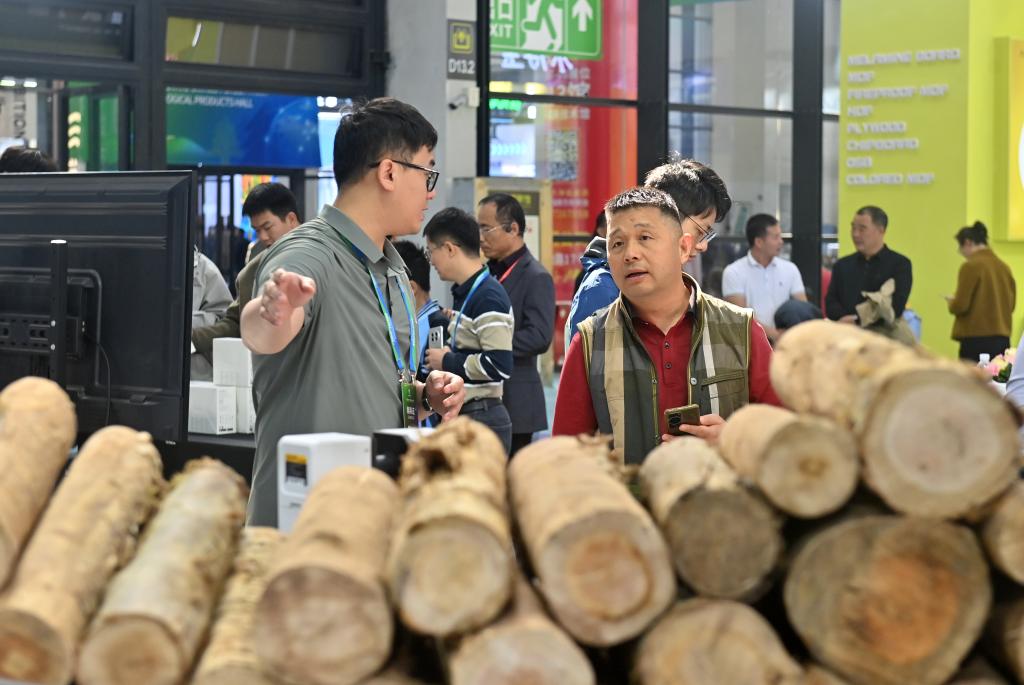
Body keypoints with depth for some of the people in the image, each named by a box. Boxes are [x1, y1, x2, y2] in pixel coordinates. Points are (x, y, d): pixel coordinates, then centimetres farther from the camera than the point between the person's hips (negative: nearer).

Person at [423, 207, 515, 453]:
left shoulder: (488, 297, -16)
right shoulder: (464, 293, 15)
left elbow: (499, 366, -23)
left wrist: (447, 361, -13)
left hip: (483, 419, -10)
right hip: (462, 415, 10)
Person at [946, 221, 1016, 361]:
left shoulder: (971, 266, -10)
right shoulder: (1004, 267, 9)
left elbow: (961, 306, -12)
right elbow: (1011, 303, 16)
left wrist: (951, 302, 8)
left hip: (976, 339, -7)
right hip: (1002, 339, 7)